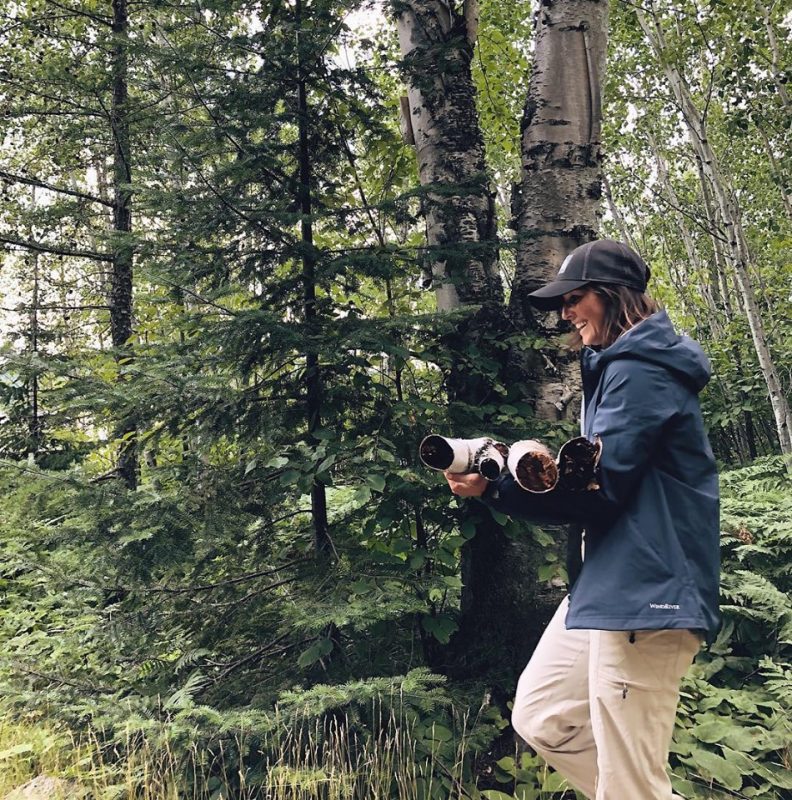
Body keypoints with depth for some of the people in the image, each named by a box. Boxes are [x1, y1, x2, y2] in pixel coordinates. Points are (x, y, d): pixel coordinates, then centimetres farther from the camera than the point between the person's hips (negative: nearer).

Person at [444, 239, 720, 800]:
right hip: (609, 585, 11)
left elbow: (597, 486, -18)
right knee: (540, 718, 14)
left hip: (644, 592, -11)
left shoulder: (638, 369, -13)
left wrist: (495, 486, -13)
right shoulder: (620, 366, 20)